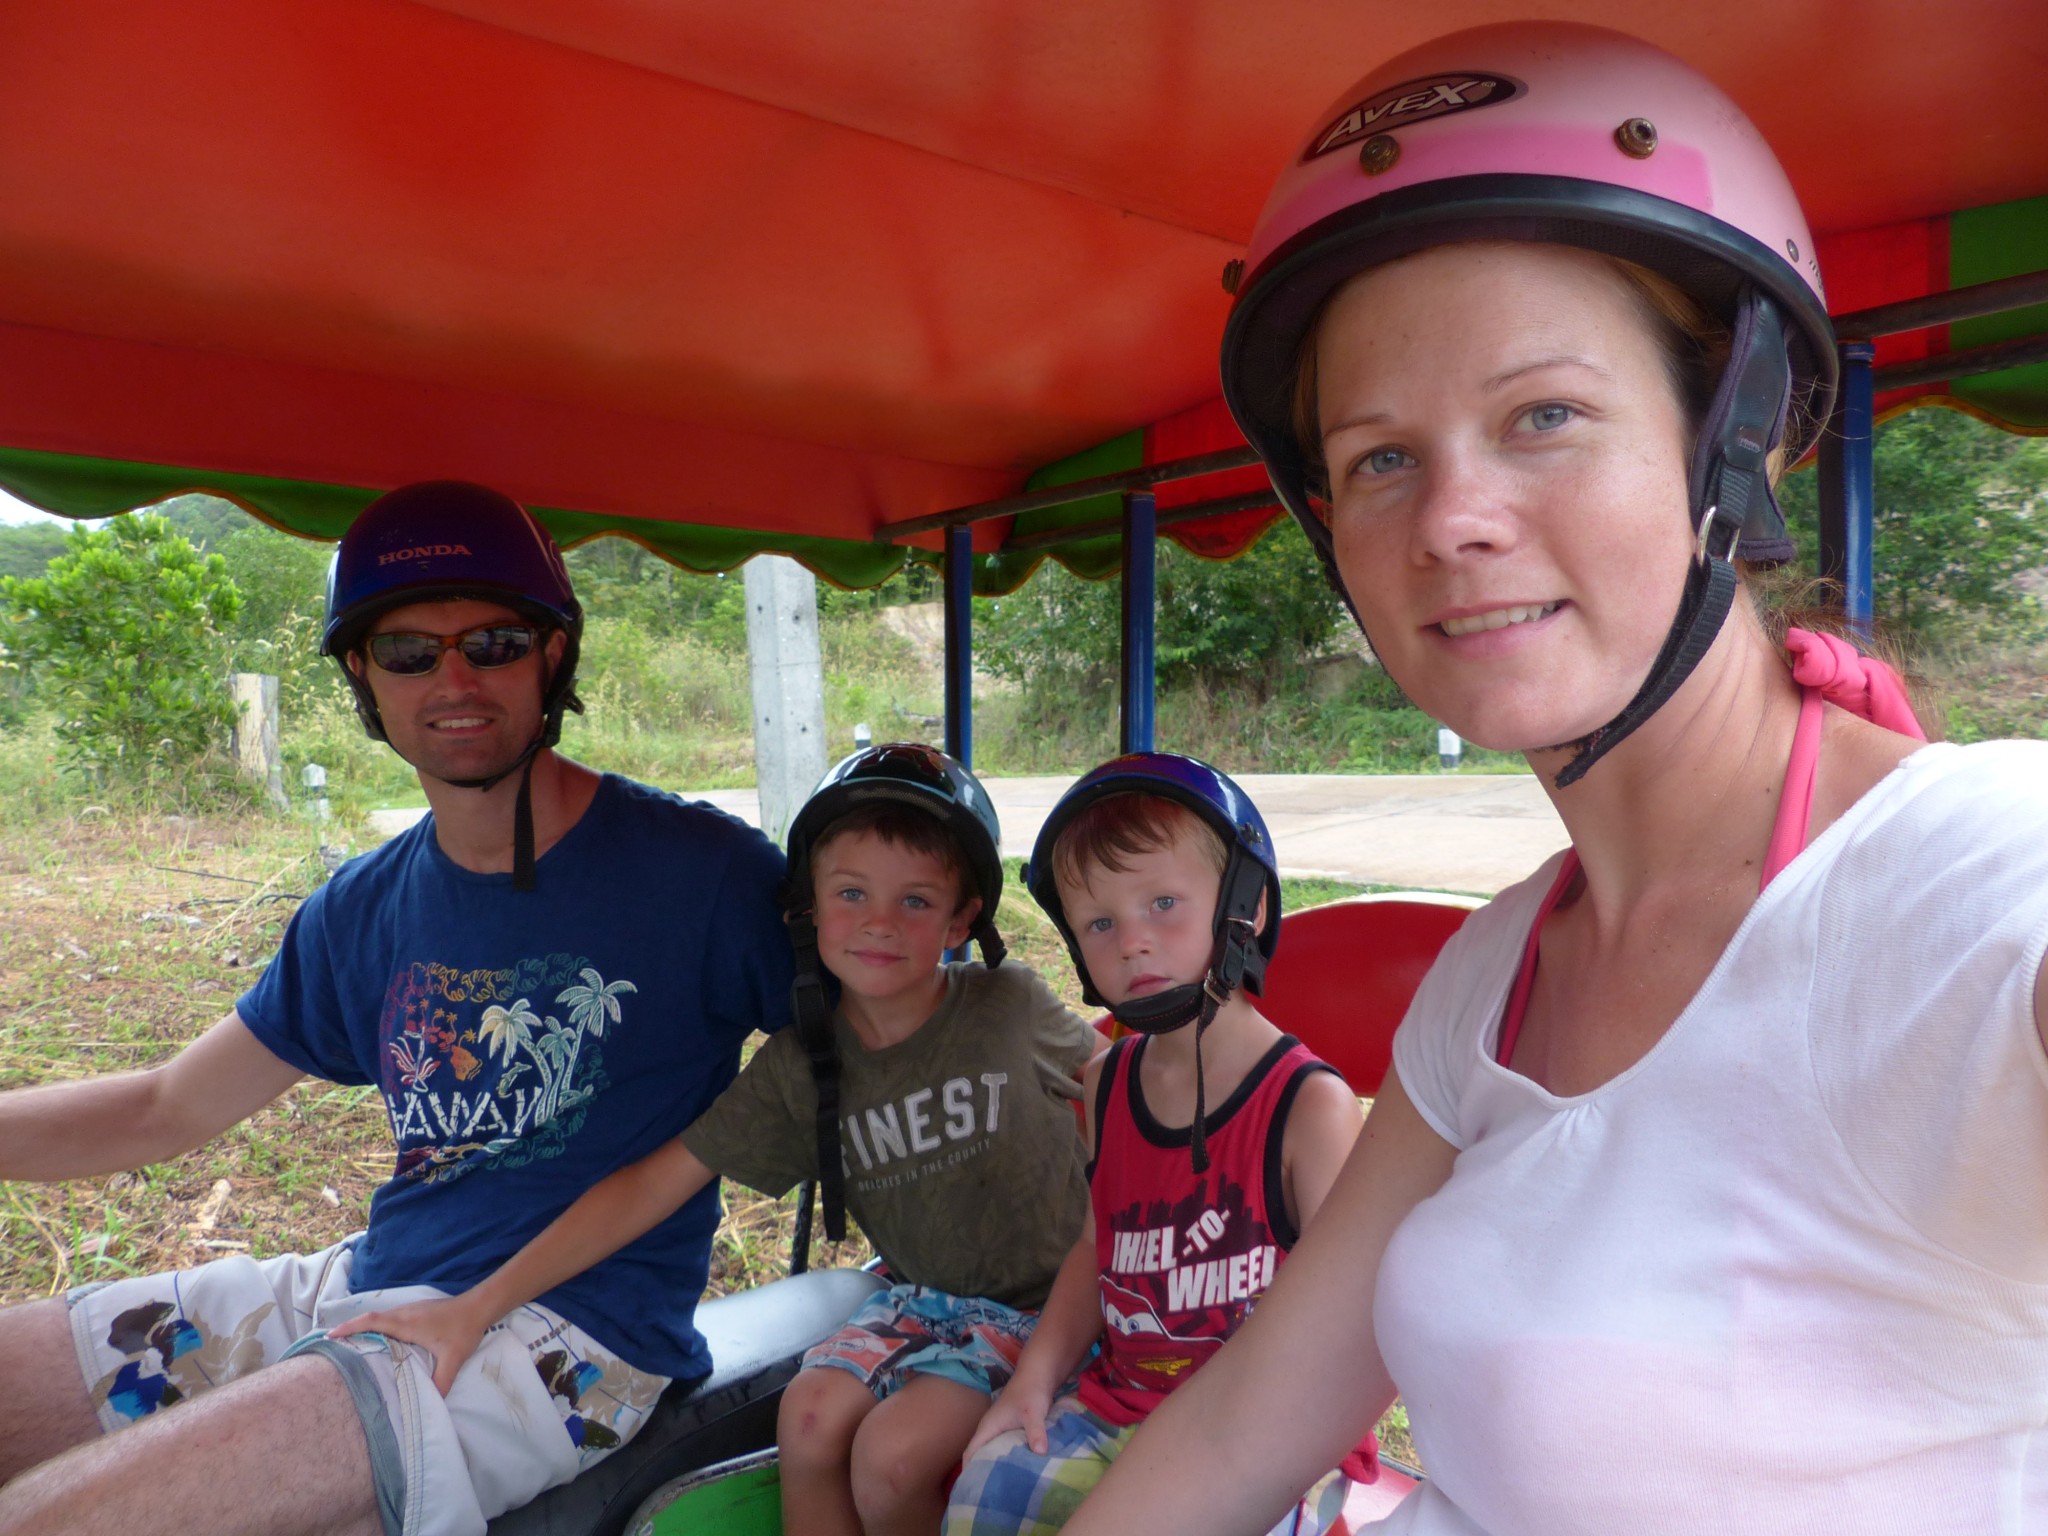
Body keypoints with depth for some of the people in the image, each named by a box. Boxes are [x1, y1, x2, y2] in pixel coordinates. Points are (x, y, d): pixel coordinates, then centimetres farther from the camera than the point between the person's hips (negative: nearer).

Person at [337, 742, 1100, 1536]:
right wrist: (475, 1307, -16)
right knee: (810, 1416, -19)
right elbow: (649, 1185, -12)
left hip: (1042, 1301, -3)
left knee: (891, 1453, -21)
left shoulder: (1011, 1006, -19)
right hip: (920, 1294, 4)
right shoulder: (798, 1066, -11)